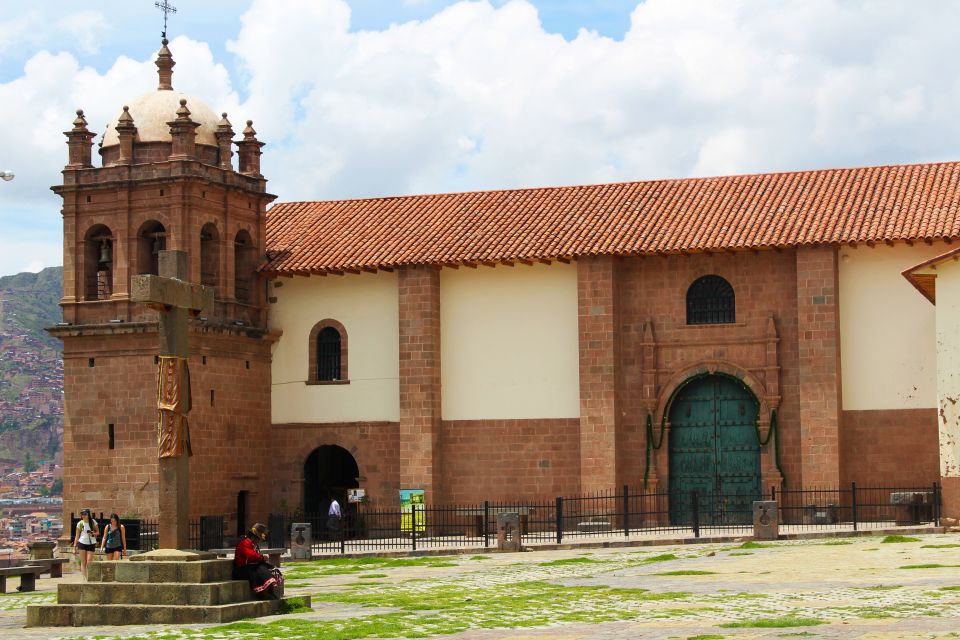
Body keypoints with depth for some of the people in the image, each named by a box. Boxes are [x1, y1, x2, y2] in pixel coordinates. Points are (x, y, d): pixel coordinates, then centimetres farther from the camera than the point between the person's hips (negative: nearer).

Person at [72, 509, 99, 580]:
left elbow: (98, 532, 11)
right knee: (83, 562, -2)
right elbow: (77, 536, 5)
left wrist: (94, 533, -12)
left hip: (91, 544, 0)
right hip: (82, 543, 0)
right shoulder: (80, 524, 1)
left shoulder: (93, 522, 2)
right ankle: (84, 578, -1)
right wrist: (75, 546, 0)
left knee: (89, 563, -5)